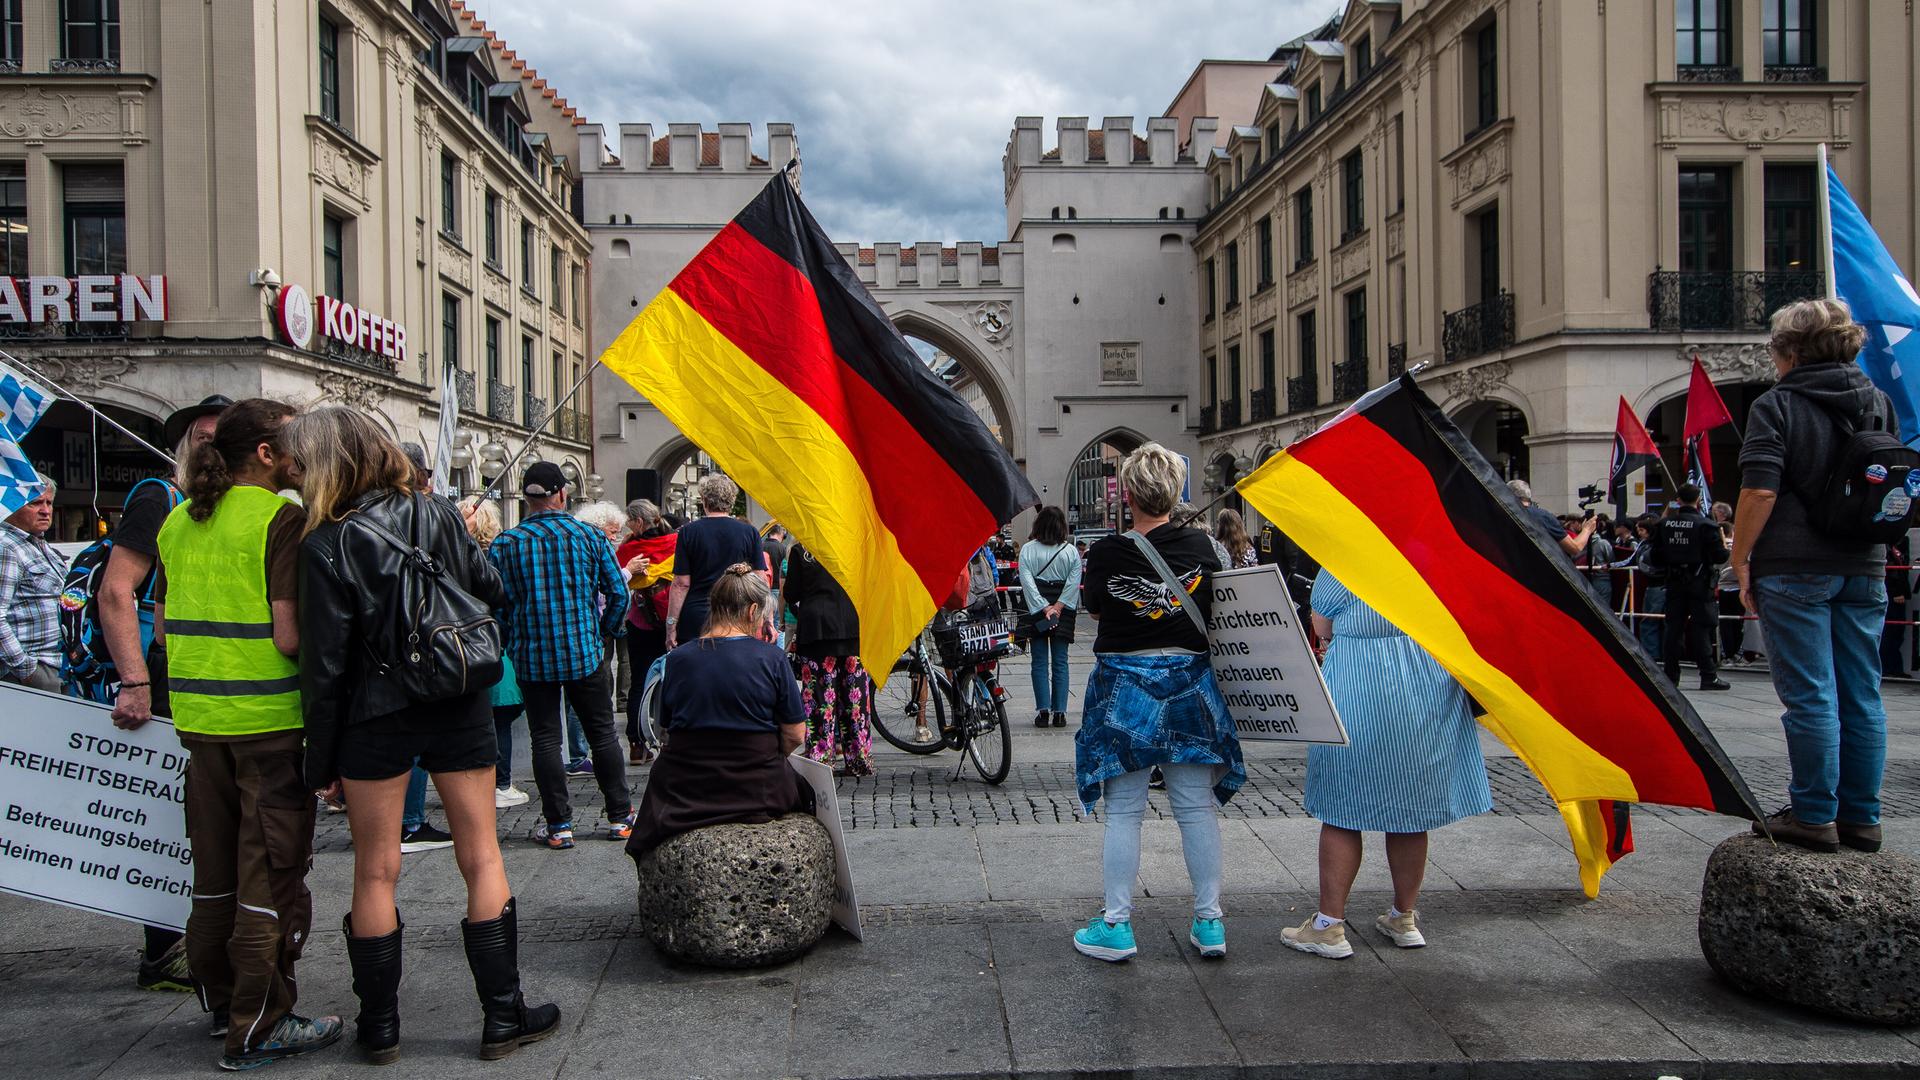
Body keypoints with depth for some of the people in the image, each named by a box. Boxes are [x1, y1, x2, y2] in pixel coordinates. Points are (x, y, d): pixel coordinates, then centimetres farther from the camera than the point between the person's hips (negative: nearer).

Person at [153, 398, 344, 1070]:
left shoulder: (178, 520, 9)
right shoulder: (282, 518, -14)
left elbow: (163, 624, 16)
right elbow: (290, 635, -21)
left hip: (198, 714, 7)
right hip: (268, 718, -7)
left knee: (215, 867, 18)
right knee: (271, 870, 2)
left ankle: (220, 1002, 32)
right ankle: (259, 1027, 9)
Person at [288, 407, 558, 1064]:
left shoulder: (326, 545, -11)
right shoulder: (438, 514, -1)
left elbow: (325, 662, -10)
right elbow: (492, 591, 8)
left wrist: (321, 760, -3)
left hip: (375, 715, -3)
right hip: (459, 710, 3)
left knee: (375, 870, 10)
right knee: (481, 857, 9)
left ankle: (379, 1025, 20)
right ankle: (503, 1017, 14)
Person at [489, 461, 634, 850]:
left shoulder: (504, 545, -4)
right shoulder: (589, 536, -3)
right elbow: (618, 592, -2)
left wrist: (510, 644, 13)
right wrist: (607, 632, 13)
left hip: (532, 658, 0)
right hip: (586, 653, 0)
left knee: (545, 739, 7)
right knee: (603, 733, 11)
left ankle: (558, 825, 9)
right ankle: (620, 816, 17)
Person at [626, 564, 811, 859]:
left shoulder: (677, 659, -2)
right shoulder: (771, 659, -9)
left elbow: (667, 728, 6)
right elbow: (795, 736, -6)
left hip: (684, 793, 2)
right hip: (757, 791, -2)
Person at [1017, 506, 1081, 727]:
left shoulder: (1028, 549, -4)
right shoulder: (1071, 551, 0)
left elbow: (1027, 580, -11)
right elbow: (1074, 581, -8)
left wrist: (1044, 608, -12)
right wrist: (1058, 606, -10)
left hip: (1036, 608, -1)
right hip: (1063, 611, 1)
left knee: (1040, 663, 4)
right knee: (1060, 663, 5)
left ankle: (1043, 710, -2)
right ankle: (1059, 712, 3)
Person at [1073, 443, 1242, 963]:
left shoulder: (1107, 554, -13)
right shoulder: (1200, 545, -6)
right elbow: (1215, 607, 7)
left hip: (1124, 687, -2)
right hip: (1189, 682, 3)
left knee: (1123, 811, 7)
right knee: (1196, 806, 11)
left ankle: (1116, 925, 13)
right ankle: (1209, 922, 19)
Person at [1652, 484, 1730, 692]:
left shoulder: (1664, 524, 2)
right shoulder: (1706, 525, -10)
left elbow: (1657, 559, 4)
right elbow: (1719, 556, -11)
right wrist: (1725, 548, 10)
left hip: (1674, 583, 4)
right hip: (1699, 583, -3)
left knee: (1673, 627, 8)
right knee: (1702, 627, 0)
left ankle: (1671, 675, 11)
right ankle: (1708, 676, 0)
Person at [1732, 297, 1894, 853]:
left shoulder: (1776, 405, -7)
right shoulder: (1878, 402, 12)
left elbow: (1760, 492, -16)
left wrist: (1741, 559, -7)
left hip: (1796, 570, -6)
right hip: (1865, 569, 6)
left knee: (1809, 697, -2)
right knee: (1862, 697, 9)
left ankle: (1814, 817, 4)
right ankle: (1861, 818, 17)